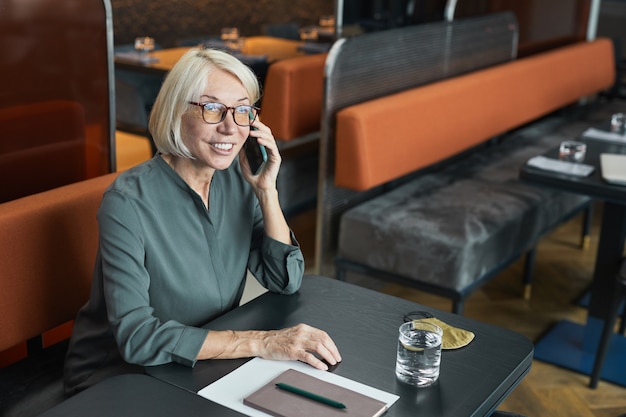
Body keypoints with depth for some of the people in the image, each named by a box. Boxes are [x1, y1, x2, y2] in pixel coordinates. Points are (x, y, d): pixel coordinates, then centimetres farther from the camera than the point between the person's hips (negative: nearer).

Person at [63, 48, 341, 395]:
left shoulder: (237, 178, -3)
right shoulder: (128, 203, -23)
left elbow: (286, 281, -1)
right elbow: (136, 337, -28)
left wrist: (266, 190, -13)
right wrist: (260, 343, -32)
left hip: (206, 365, 7)